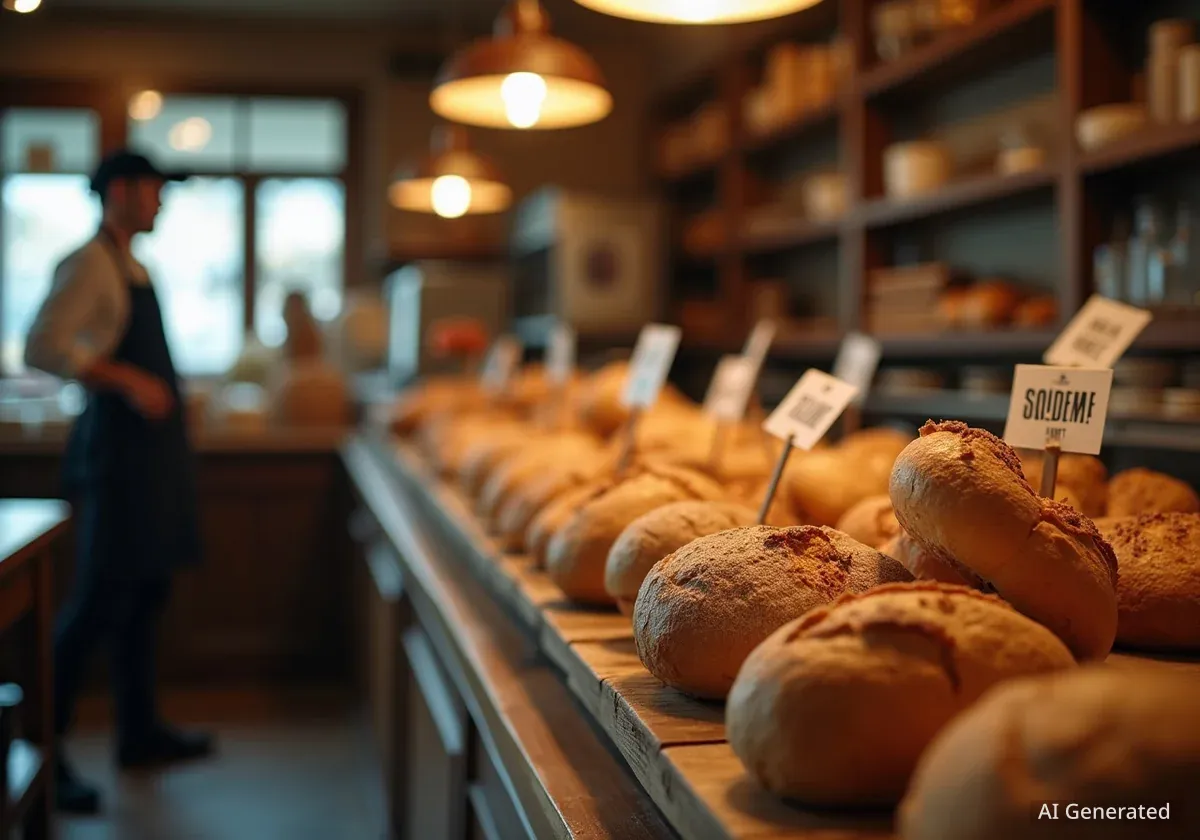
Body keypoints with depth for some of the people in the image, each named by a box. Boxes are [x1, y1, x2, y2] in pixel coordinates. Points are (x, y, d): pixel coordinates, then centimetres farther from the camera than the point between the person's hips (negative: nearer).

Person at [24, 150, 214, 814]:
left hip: (152, 449, 9)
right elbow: (42, 348, -22)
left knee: (146, 596, 14)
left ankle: (140, 733, 26)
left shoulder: (134, 267, 16)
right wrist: (127, 381, -24)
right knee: (98, 602, -7)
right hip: (117, 450, -9)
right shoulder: (90, 263, -11)